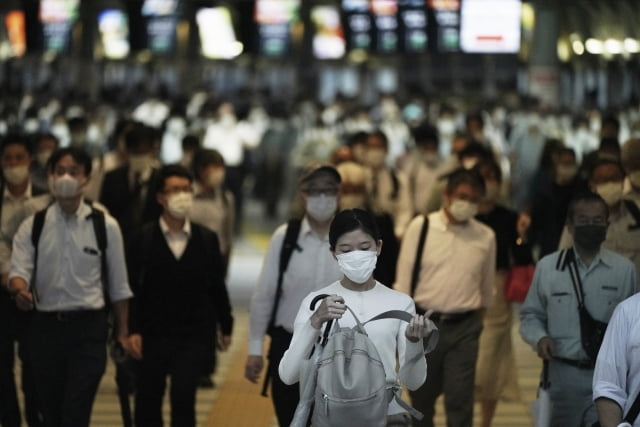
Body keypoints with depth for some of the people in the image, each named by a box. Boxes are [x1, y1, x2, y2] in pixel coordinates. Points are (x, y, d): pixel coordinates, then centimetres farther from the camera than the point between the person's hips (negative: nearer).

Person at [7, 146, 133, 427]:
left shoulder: (105, 226, 1)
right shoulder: (32, 226, 4)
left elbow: (119, 285, 5)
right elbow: (19, 270, -7)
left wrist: (122, 332, 4)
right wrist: (20, 290, -30)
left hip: (88, 329, -2)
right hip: (45, 326, 2)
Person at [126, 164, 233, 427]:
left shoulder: (207, 239, 4)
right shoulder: (143, 239, -3)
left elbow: (217, 286, 10)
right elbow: (131, 289, -4)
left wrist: (226, 326, 12)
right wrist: (132, 330, -11)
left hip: (192, 336, 0)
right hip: (152, 335, 0)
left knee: (183, 396, -13)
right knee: (148, 403, 8)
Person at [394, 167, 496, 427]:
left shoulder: (485, 237, 2)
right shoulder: (420, 227, -3)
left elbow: (486, 288, 12)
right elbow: (403, 282, -2)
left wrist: (478, 322, 12)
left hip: (464, 328, 0)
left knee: (460, 403, -3)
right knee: (421, 399, 12)